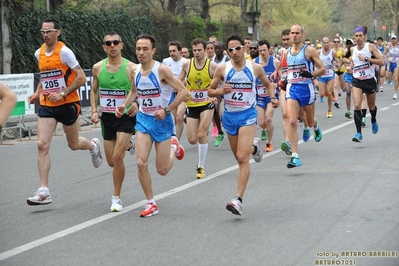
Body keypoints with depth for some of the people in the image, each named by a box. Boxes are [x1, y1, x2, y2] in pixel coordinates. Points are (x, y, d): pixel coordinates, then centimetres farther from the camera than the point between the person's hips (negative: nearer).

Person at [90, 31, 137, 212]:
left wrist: (136, 104, -29)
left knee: (117, 157, -16)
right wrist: (94, 111, 2)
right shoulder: (98, 67, 0)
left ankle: (116, 198, 0)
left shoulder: (131, 68, -11)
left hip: (126, 116, -4)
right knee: (111, 162, 11)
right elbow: (94, 90, 14)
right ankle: (129, 143, 45)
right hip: (107, 117, 4)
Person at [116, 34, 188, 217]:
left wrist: (166, 110, -23)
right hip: (143, 119, 4)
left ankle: (173, 147, 37)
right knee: (141, 163, -11)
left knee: (162, 170, 3)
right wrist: (124, 106, 2)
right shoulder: (135, 70, 0)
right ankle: (151, 204, 4)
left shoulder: (161, 70, -18)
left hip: (162, 121, -4)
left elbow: (183, 92, -16)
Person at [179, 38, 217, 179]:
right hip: (192, 105, 3)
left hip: (207, 104, -3)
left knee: (201, 135, -15)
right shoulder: (187, 64, -2)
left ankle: (201, 167, -2)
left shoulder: (212, 66, -8)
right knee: (192, 140, 0)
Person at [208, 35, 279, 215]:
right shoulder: (222, 69, -3)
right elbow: (210, 91, 4)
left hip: (247, 115, -3)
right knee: (240, 157, 18)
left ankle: (239, 200, -19)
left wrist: (273, 97, -3)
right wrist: (220, 91, -18)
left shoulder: (255, 68, -3)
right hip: (229, 116, 3)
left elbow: (268, 84, 15)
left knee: (242, 158, -17)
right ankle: (254, 147, 55)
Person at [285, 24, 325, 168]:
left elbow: (323, 69, -6)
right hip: (292, 89, 2)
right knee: (292, 122, -14)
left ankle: (316, 127, 56)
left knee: (310, 122, 15)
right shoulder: (287, 52, 8)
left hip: (306, 88, -2)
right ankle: (295, 156, -16)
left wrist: (311, 74, -23)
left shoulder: (309, 50, -5)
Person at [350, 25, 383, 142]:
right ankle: (359, 133, -18)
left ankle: (373, 121, 51)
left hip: (370, 80, -2)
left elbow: (381, 62, -15)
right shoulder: (353, 49, 4)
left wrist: (366, 59, -22)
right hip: (357, 81, 2)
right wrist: (351, 65, 6)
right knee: (357, 106, -18)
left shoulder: (370, 47, -8)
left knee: (371, 107, 16)